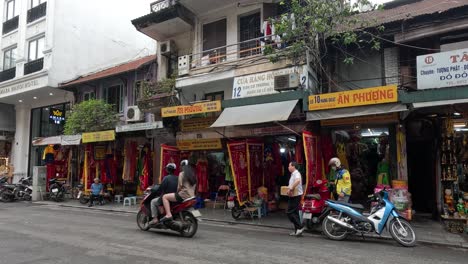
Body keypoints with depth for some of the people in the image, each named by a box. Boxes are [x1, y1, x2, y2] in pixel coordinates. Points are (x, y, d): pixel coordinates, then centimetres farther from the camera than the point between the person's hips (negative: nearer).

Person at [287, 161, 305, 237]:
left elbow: (297, 181, -37)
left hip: (295, 196, -11)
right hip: (294, 196, 11)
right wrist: (289, 188, 10)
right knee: (295, 213, 12)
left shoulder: (296, 173, -15)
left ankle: (300, 227, -7)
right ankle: (297, 230, 17)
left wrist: (291, 189, -33)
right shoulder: (293, 174, 18)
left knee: (290, 212, -10)